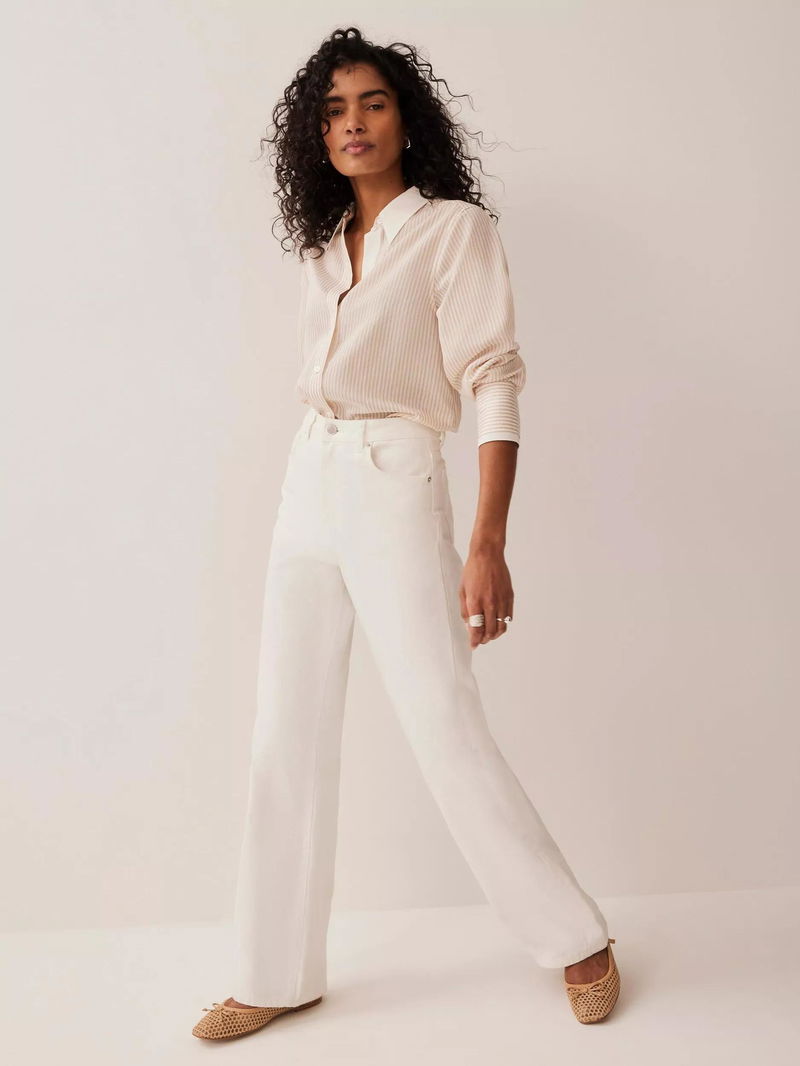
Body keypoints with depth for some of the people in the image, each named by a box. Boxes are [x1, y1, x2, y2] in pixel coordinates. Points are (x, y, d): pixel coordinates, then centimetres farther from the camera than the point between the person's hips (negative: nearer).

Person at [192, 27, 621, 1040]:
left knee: (447, 729, -6)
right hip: (306, 495, 6)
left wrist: (488, 546, -19)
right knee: (286, 738, 6)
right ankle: (279, 976, 20)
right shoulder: (325, 248, 16)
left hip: (395, 493, -6)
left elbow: (495, 385, -11)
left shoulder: (454, 229, -3)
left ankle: (577, 940, 16)